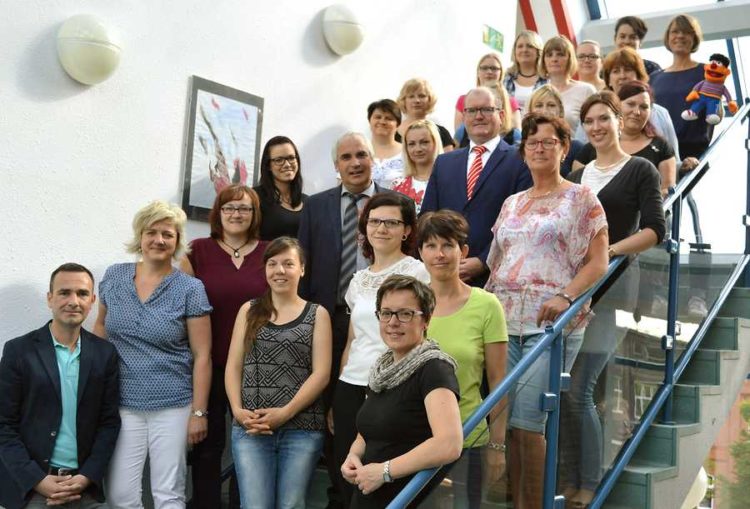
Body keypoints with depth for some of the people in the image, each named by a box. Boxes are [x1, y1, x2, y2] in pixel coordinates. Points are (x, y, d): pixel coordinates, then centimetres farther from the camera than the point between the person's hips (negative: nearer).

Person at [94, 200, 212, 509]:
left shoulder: (190, 289, -6)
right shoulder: (114, 276, 4)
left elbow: (202, 356, -5)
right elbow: (101, 326, 18)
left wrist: (199, 412, -8)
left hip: (172, 407, -2)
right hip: (121, 405, 3)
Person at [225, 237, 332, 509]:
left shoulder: (317, 314, 6)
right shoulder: (249, 310, 11)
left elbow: (321, 373, -2)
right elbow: (233, 367, 8)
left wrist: (285, 412, -12)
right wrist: (238, 410, -8)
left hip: (302, 428, -1)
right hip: (250, 427, 1)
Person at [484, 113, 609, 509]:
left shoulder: (581, 198, 4)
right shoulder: (512, 204, 19)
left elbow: (598, 262, -3)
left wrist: (565, 296, -18)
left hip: (551, 322, -5)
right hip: (505, 320, 5)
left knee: (526, 420, -11)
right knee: (503, 418, 2)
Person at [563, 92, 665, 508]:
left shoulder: (640, 170, 3)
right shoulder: (576, 177, 19)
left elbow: (654, 230, -7)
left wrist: (609, 250, -18)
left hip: (609, 286, -5)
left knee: (578, 392, -11)